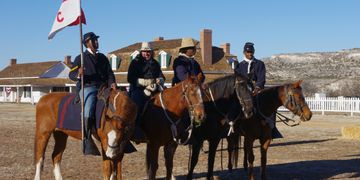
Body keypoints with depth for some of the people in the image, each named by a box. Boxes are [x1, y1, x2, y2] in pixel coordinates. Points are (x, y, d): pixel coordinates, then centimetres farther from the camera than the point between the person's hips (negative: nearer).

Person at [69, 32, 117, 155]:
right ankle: (87, 141, -24)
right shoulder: (81, 58, 8)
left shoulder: (102, 57, 21)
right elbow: (71, 75, 3)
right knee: (88, 112, -29)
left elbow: (109, 73, 14)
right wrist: (78, 74, -20)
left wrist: (112, 83, -7)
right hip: (88, 88, -5)